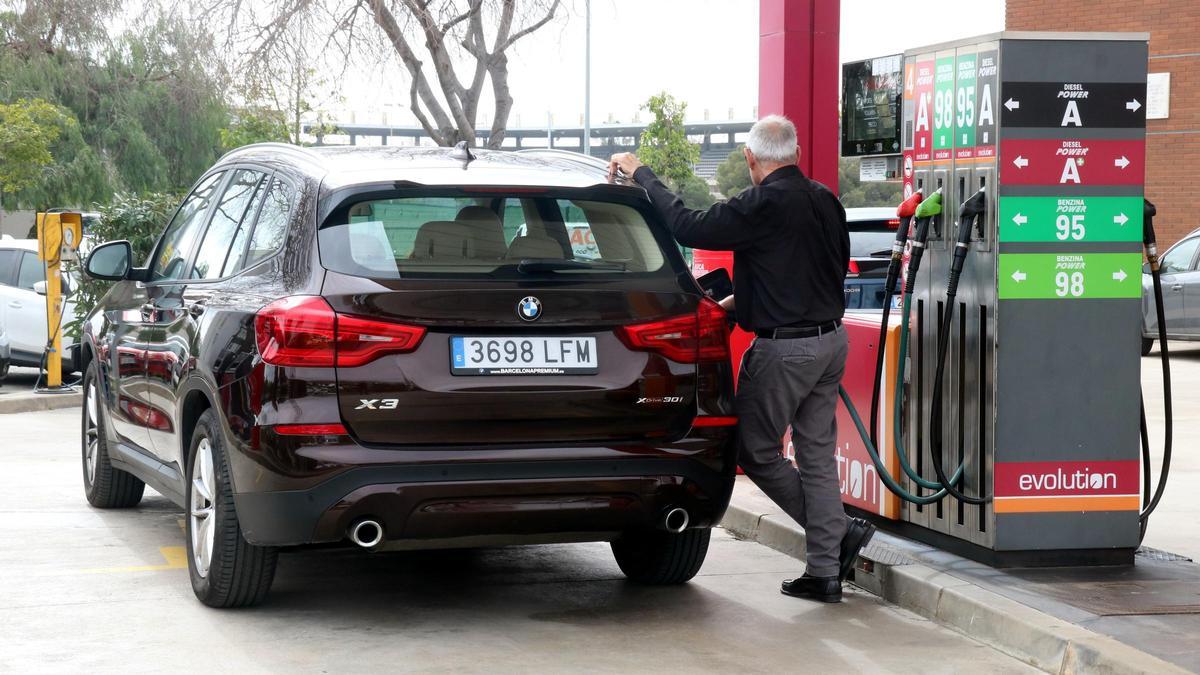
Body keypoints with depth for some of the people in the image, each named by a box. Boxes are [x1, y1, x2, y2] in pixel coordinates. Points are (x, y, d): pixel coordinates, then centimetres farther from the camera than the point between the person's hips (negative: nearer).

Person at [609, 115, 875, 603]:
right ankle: (825, 572, 11)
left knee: (756, 451, 6)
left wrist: (642, 175, -4)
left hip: (784, 350, -8)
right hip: (830, 339, 8)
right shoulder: (825, 201, 8)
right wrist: (745, 299, 24)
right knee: (817, 453, 10)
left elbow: (689, 228, -17)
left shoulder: (763, 204, -17)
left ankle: (842, 531, 2)